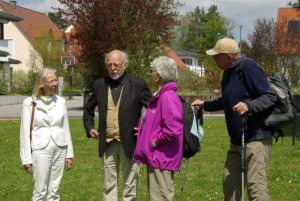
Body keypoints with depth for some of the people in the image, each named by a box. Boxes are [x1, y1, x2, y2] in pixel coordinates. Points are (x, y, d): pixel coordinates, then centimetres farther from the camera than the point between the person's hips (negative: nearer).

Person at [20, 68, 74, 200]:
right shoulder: (29, 103, -4)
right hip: (40, 150, -3)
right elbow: (25, 132, -2)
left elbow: (65, 129, 11)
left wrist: (69, 154, 9)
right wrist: (26, 158, -4)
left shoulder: (61, 101, 6)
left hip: (60, 149, 3)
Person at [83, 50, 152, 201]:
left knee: (130, 186, 5)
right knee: (109, 186, 9)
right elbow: (88, 109, 21)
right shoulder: (99, 85, 7)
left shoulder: (137, 85, -4)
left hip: (129, 143, -3)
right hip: (107, 144, 3)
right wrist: (89, 128, 10)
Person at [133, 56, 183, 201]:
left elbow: (173, 129, -27)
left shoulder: (168, 97, -19)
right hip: (155, 157, 11)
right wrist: (144, 130, 12)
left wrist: (155, 142, -16)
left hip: (162, 160, -11)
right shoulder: (160, 96, 14)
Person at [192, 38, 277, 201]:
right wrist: (205, 105, 25)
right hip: (237, 139, 9)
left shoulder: (248, 67, -16)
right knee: (230, 183, 12)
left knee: (256, 185, -10)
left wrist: (249, 106, -34)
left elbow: (270, 97, -20)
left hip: (255, 137, -9)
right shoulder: (228, 72, 12)